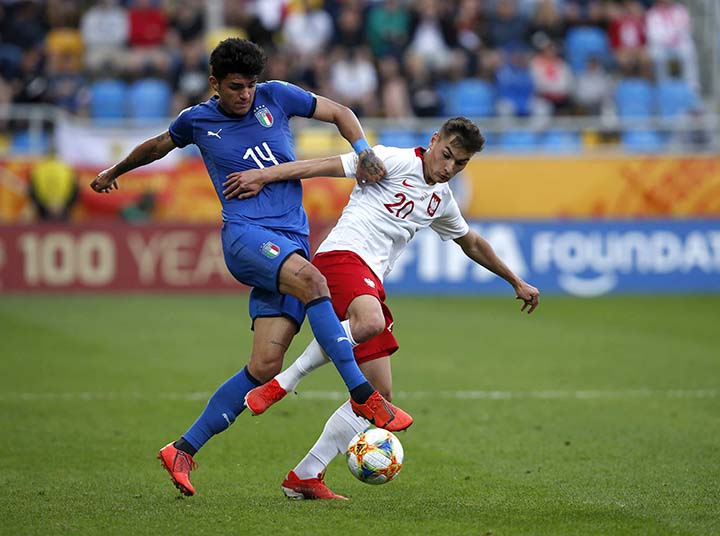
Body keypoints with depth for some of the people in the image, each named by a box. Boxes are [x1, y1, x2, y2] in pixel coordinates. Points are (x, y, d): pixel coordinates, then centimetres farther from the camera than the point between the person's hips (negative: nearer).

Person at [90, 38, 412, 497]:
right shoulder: (197, 120, 10)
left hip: (292, 245, 3)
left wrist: (364, 152, 4)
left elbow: (339, 113, 20)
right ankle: (364, 397, -36)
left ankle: (183, 451, 2)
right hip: (245, 235, -3)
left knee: (265, 367, -9)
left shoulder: (275, 97, 11)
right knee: (311, 281, -36)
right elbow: (158, 146, 31)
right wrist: (114, 173, 46)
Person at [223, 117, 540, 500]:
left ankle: (305, 477, 5)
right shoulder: (396, 161, 1)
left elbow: (472, 244, 42)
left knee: (380, 394, 1)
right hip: (342, 256, -9)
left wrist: (517, 282, 48)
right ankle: (280, 385, -29)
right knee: (370, 323, -42)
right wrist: (262, 177, -13)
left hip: (371, 281, 9)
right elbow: (328, 166, -5)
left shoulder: (441, 199, 25)